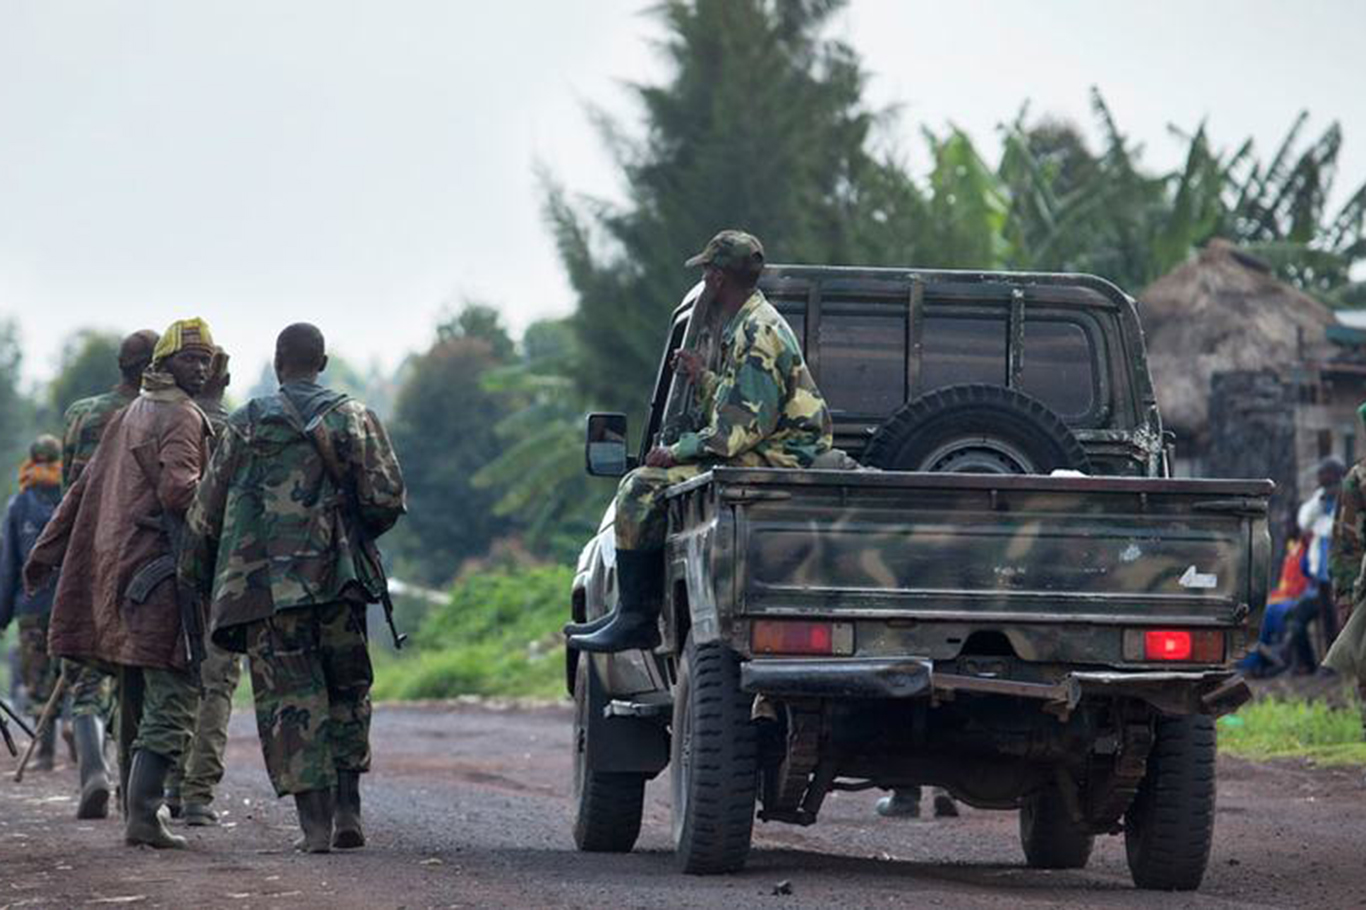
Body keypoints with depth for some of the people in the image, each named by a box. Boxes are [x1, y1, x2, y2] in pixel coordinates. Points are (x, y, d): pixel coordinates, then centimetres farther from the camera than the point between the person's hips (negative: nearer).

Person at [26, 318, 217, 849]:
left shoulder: (130, 415, 21)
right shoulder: (181, 419, -7)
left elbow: (85, 487, 24)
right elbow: (177, 488, -24)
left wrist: (45, 552, 28)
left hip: (116, 567, 9)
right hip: (159, 571, -9)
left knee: (136, 702, 15)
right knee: (171, 701, -10)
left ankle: (135, 812, 18)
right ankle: (143, 816, -18)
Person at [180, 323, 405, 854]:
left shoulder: (247, 426, 5)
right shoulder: (353, 419, 5)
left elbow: (207, 511, 7)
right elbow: (386, 498, -3)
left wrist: (196, 578, 18)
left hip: (265, 585, -1)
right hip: (335, 580, 1)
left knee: (290, 700, 1)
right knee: (347, 691, 15)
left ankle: (315, 823, -7)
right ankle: (347, 811, 7)